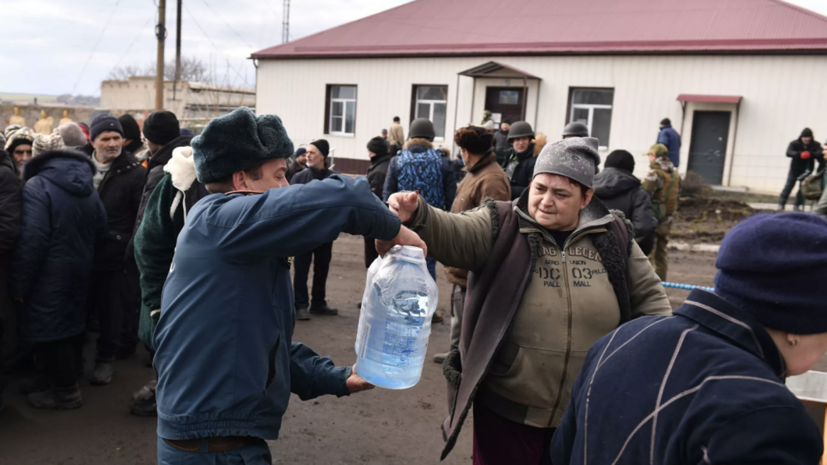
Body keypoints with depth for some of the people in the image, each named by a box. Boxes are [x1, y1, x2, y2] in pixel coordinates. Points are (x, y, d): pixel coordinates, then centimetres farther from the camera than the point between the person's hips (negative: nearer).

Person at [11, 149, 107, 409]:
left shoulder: (36, 186, -16)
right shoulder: (87, 187, 8)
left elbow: (32, 238, -21)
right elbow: (100, 228, 13)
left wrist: (19, 282, -15)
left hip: (49, 273, -8)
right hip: (80, 269, 8)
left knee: (48, 327, 3)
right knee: (73, 318, 22)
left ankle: (65, 390, 11)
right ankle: (72, 371, 39)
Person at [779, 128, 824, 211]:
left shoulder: (815, 145, -9)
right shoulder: (794, 144, -12)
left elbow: (821, 153, -28)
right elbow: (788, 153, -29)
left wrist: (811, 154, -49)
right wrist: (800, 154, -48)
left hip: (807, 170, 1)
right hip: (795, 169, -1)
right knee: (789, 186, -2)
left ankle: (797, 205, 11)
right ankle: (781, 204, 3)